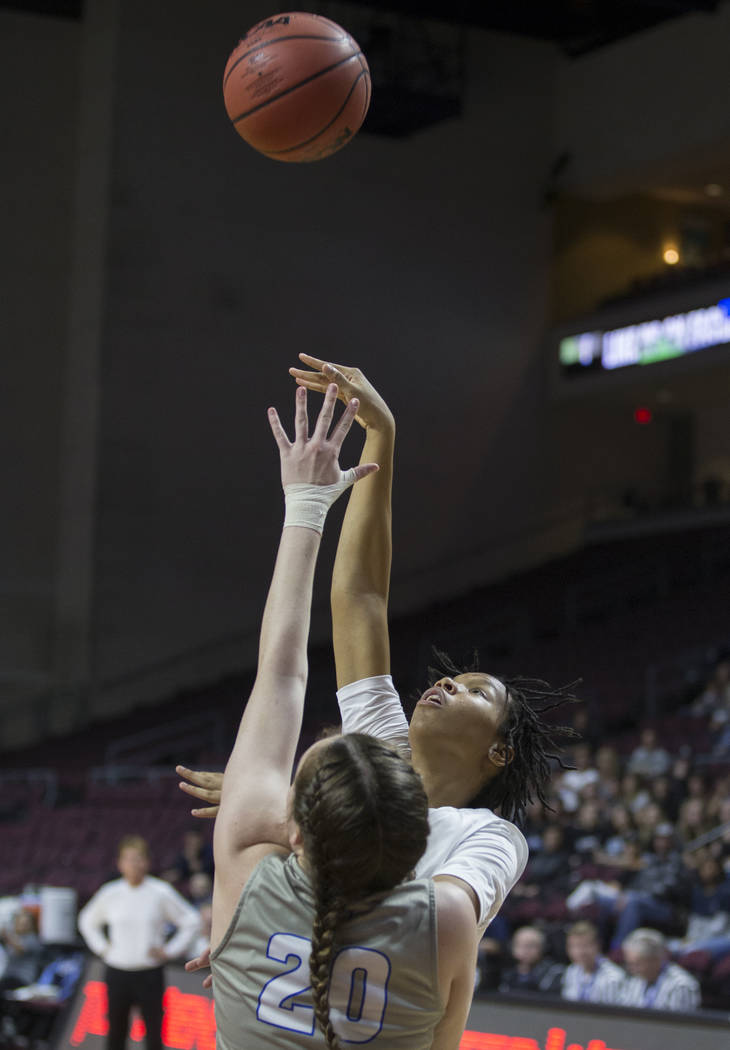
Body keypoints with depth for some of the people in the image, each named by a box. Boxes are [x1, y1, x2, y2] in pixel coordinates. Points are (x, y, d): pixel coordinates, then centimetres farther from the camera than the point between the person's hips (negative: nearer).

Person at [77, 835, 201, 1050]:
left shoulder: (161, 893, -3)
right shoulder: (110, 893, 4)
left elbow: (191, 921, 2)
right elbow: (87, 921, 21)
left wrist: (170, 951, -3)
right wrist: (101, 948, 10)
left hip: (149, 974, -2)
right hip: (117, 973, 2)